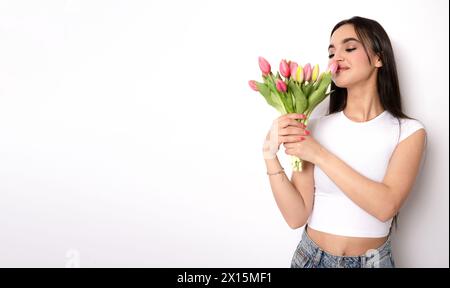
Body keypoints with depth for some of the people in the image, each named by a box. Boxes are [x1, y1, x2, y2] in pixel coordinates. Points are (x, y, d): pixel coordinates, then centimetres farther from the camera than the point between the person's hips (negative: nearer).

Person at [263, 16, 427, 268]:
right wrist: (271, 156, -24)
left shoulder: (409, 132, -8)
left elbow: (386, 206, -23)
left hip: (372, 261, 0)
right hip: (312, 257, 1)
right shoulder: (314, 129, -7)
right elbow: (296, 217, -12)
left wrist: (319, 155, -24)